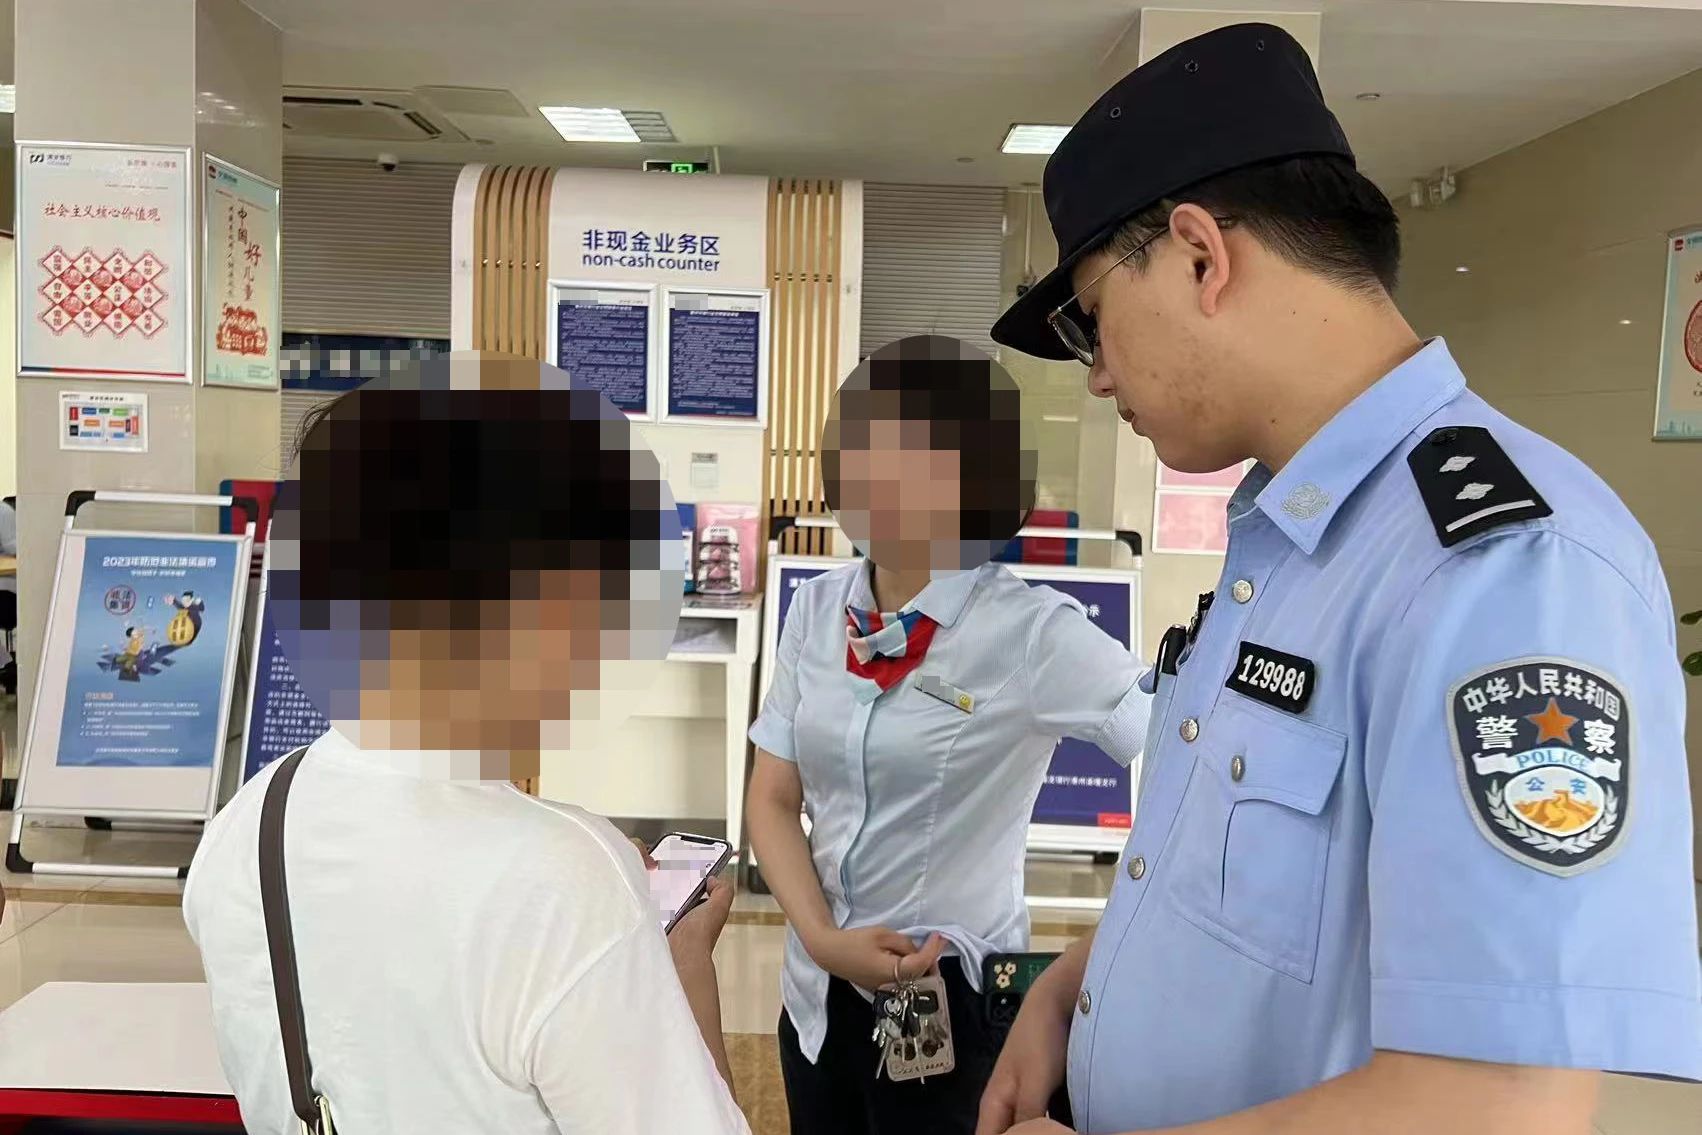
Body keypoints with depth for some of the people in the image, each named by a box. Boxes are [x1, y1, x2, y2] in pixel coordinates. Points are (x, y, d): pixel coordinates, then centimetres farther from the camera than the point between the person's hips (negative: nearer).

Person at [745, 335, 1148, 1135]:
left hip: (948, 1002, -5)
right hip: (817, 991, 5)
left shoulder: (1033, 631, -17)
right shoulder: (818, 609, -1)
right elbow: (773, 800, 3)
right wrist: (821, 939, -11)